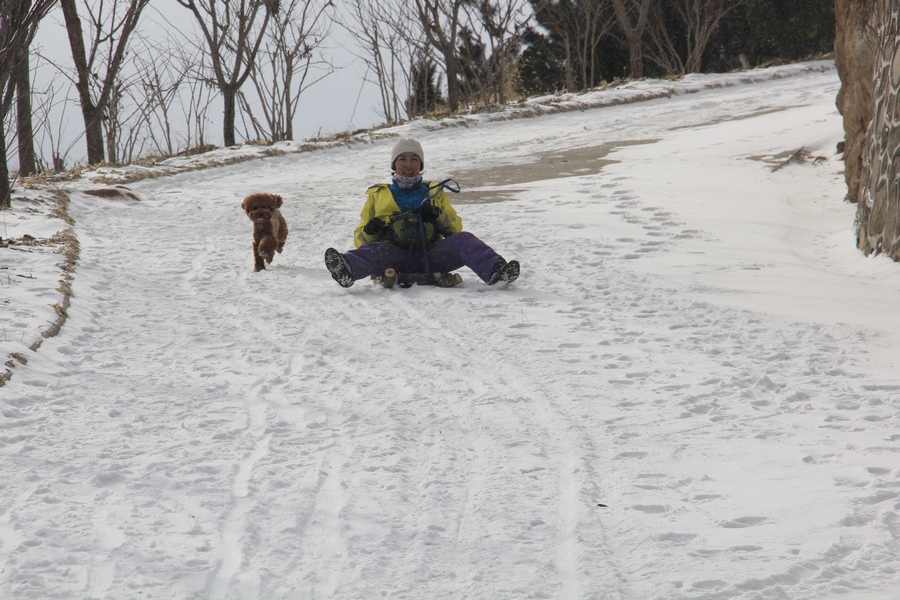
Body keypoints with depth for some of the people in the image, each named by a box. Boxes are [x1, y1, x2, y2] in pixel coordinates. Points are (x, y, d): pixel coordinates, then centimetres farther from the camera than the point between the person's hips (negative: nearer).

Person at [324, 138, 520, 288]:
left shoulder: (435, 192, 29)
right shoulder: (378, 195, 26)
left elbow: (456, 228, 19)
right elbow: (360, 239, 21)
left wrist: (438, 216, -4)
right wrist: (369, 232, -5)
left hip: (430, 254, 2)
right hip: (395, 253, -2)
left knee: (463, 240, -26)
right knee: (374, 251, -36)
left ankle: (493, 270, -51)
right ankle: (346, 271, -68)